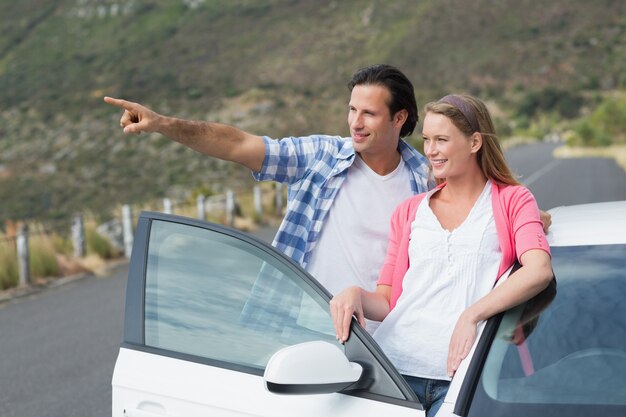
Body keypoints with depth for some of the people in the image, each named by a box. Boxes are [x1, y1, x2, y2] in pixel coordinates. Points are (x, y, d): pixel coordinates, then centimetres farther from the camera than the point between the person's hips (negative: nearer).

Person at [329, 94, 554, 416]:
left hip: (460, 376, -3)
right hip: (395, 366, 3)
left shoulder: (512, 201, 9)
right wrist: (356, 294, -6)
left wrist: (471, 315, -22)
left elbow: (539, 271, -11)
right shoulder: (409, 211, 21)